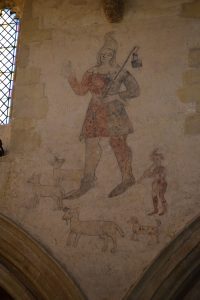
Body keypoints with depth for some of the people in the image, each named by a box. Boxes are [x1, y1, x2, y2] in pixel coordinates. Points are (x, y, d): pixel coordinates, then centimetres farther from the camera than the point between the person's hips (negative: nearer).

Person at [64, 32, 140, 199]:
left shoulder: (120, 72, 2)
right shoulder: (92, 72, 15)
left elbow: (135, 90, -1)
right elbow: (80, 90, 15)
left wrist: (115, 96, -10)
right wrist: (70, 76, 4)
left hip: (113, 112, -4)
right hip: (95, 112, 5)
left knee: (118, 144, -2)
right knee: (91, 144, 1)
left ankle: (127, 178, 9)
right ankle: (87, 182, 5)